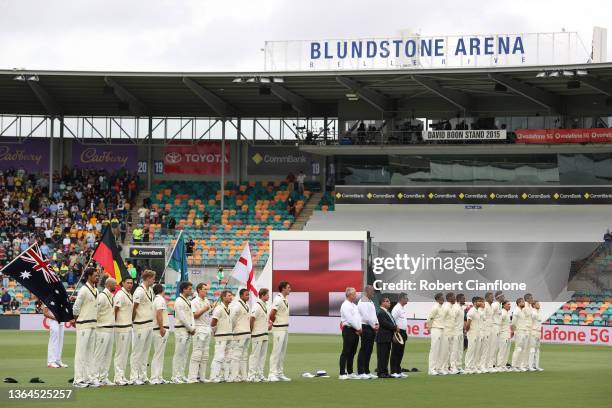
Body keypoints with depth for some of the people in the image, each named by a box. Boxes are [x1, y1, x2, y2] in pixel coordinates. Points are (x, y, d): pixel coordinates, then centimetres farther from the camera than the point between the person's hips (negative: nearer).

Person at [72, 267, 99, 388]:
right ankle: (78, 379, -4)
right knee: (81, 352, -6)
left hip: (93, 325, 8)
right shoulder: (84, 290, -14)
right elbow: (76, 307, -13)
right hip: (84, 325, -8)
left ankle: (89, 378, 15)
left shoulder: (95, 290, 12)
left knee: (90, 352, 11)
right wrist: (76, 320, -2)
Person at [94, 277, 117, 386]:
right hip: (103, 329, -9)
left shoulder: (111, 296, 14)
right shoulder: (102, 296, -14)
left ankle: (104, 377, 15)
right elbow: (95, 311, -18)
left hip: (111, 329, 9)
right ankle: (97, 378, -3)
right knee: (100, 355, -6)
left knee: (108, 355, 11)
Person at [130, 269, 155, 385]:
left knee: (146, 351, 12)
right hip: (141, 325, -9)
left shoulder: (150, 290, 12)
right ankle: (134, 377, -2)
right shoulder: (139, 291, -16)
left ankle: (143, 376, 18)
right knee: (137, 351, -4)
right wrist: (133, 320, -4)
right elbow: (134, 308, -13)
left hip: (150, 324, 9)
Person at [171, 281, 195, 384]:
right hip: (181, 329, -9)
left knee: (185, 354, 10)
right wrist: (191, 329, -9)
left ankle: (181, 375, 14)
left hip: (188, 330, 9)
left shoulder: (188, 301, 17)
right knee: (179, 353, -9)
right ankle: (175, 376, -8)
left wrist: (193, 327, 1)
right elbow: (182, 318, -16)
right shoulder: (179, 301, -12)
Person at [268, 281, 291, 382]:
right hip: (279, 329, -9)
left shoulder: (285, 299, 12)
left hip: (285, 328, 9)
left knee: (282, 352, 12)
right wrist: (275, 322, -2)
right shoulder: (278, 300, -16)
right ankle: (272, 374, -6)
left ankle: (280, 373, 17)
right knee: (276, 351, -8)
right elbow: (272, 315, -19)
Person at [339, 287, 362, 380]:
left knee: (352, 352, 12)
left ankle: (350, 372, 18)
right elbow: (350, 319, -16)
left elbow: (358, 318, 15)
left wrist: (359, 329, -1)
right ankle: (342, 373, -8)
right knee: (346, 353, -8)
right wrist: (358, 329, -11)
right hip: (348, 330, -9)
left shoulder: (354, 306, 18)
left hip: (356, 331, 9)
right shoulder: (345, 306, -10)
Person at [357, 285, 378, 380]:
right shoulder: (363, 302, -11)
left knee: (369, 351, 11)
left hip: (372, 328, 9)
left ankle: (366, 371, 15)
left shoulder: (370, 302, 19)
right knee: (364, 350, -9)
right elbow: (366, 317, -17)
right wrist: (373, 326, -11)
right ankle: (361, 372, -10)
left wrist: (376, 324, 5)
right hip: (366, 327, -9)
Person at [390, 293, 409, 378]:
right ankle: (394, 372, -5)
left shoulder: (403, 308, 16)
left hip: (403, 332, 9)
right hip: (398, 333, -9)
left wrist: (406, 333, 19)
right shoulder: (396, 308, -13)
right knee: (395, 353, -6)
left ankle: (398, 371, 16)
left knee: (400, 353, 11)